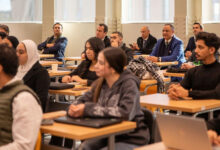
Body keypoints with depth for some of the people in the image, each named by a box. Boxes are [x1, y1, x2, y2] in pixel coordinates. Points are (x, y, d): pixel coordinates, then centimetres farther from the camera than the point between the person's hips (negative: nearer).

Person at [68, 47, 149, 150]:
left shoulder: (129, 84, -16)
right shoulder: (100, 83, 1)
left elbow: (125, 112, -31)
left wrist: (88, 109, -29)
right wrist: (74, 108, -21)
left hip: (131, 139, -5)